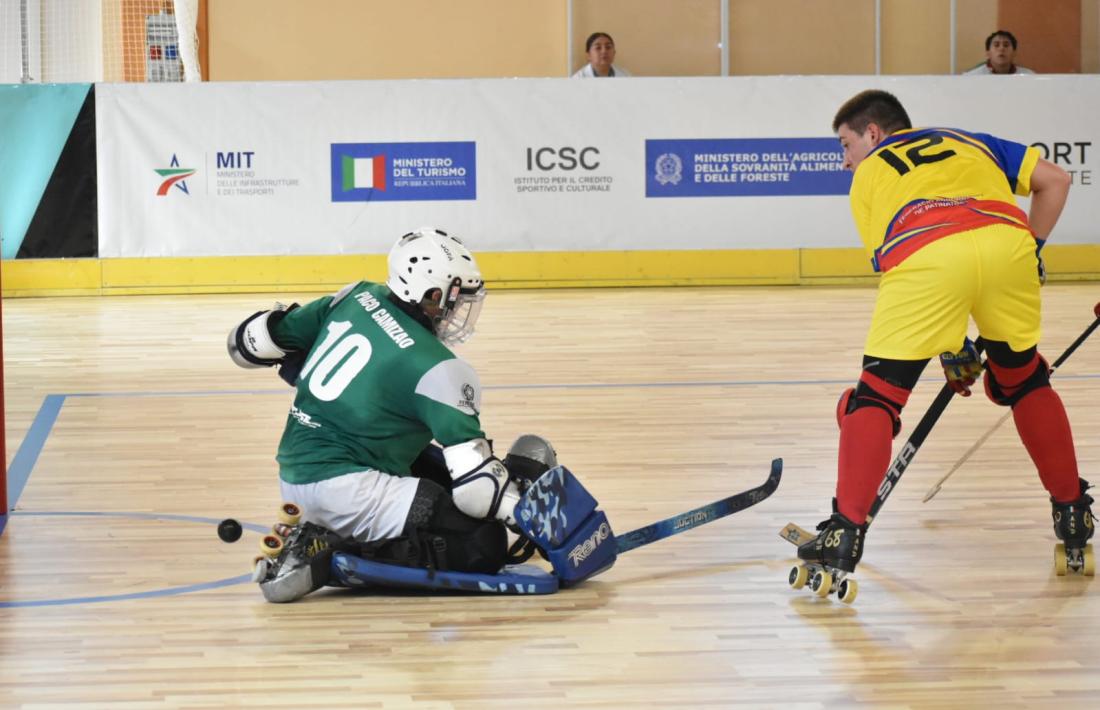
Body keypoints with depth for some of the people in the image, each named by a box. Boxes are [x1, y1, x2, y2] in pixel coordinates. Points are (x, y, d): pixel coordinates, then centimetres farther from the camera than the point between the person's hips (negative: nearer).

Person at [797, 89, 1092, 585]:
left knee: (877, 394, 8)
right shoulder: (967, 141, 38)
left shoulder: (868, 174, 31)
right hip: (1007, 244, 3)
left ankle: (846, 530, -1)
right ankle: (1072, 513, 30)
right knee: (1024, 380, 26)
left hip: (925, 255, -3)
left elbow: (889, 263, 25)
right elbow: (1054, 180, 26)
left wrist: (949, 350, 30)